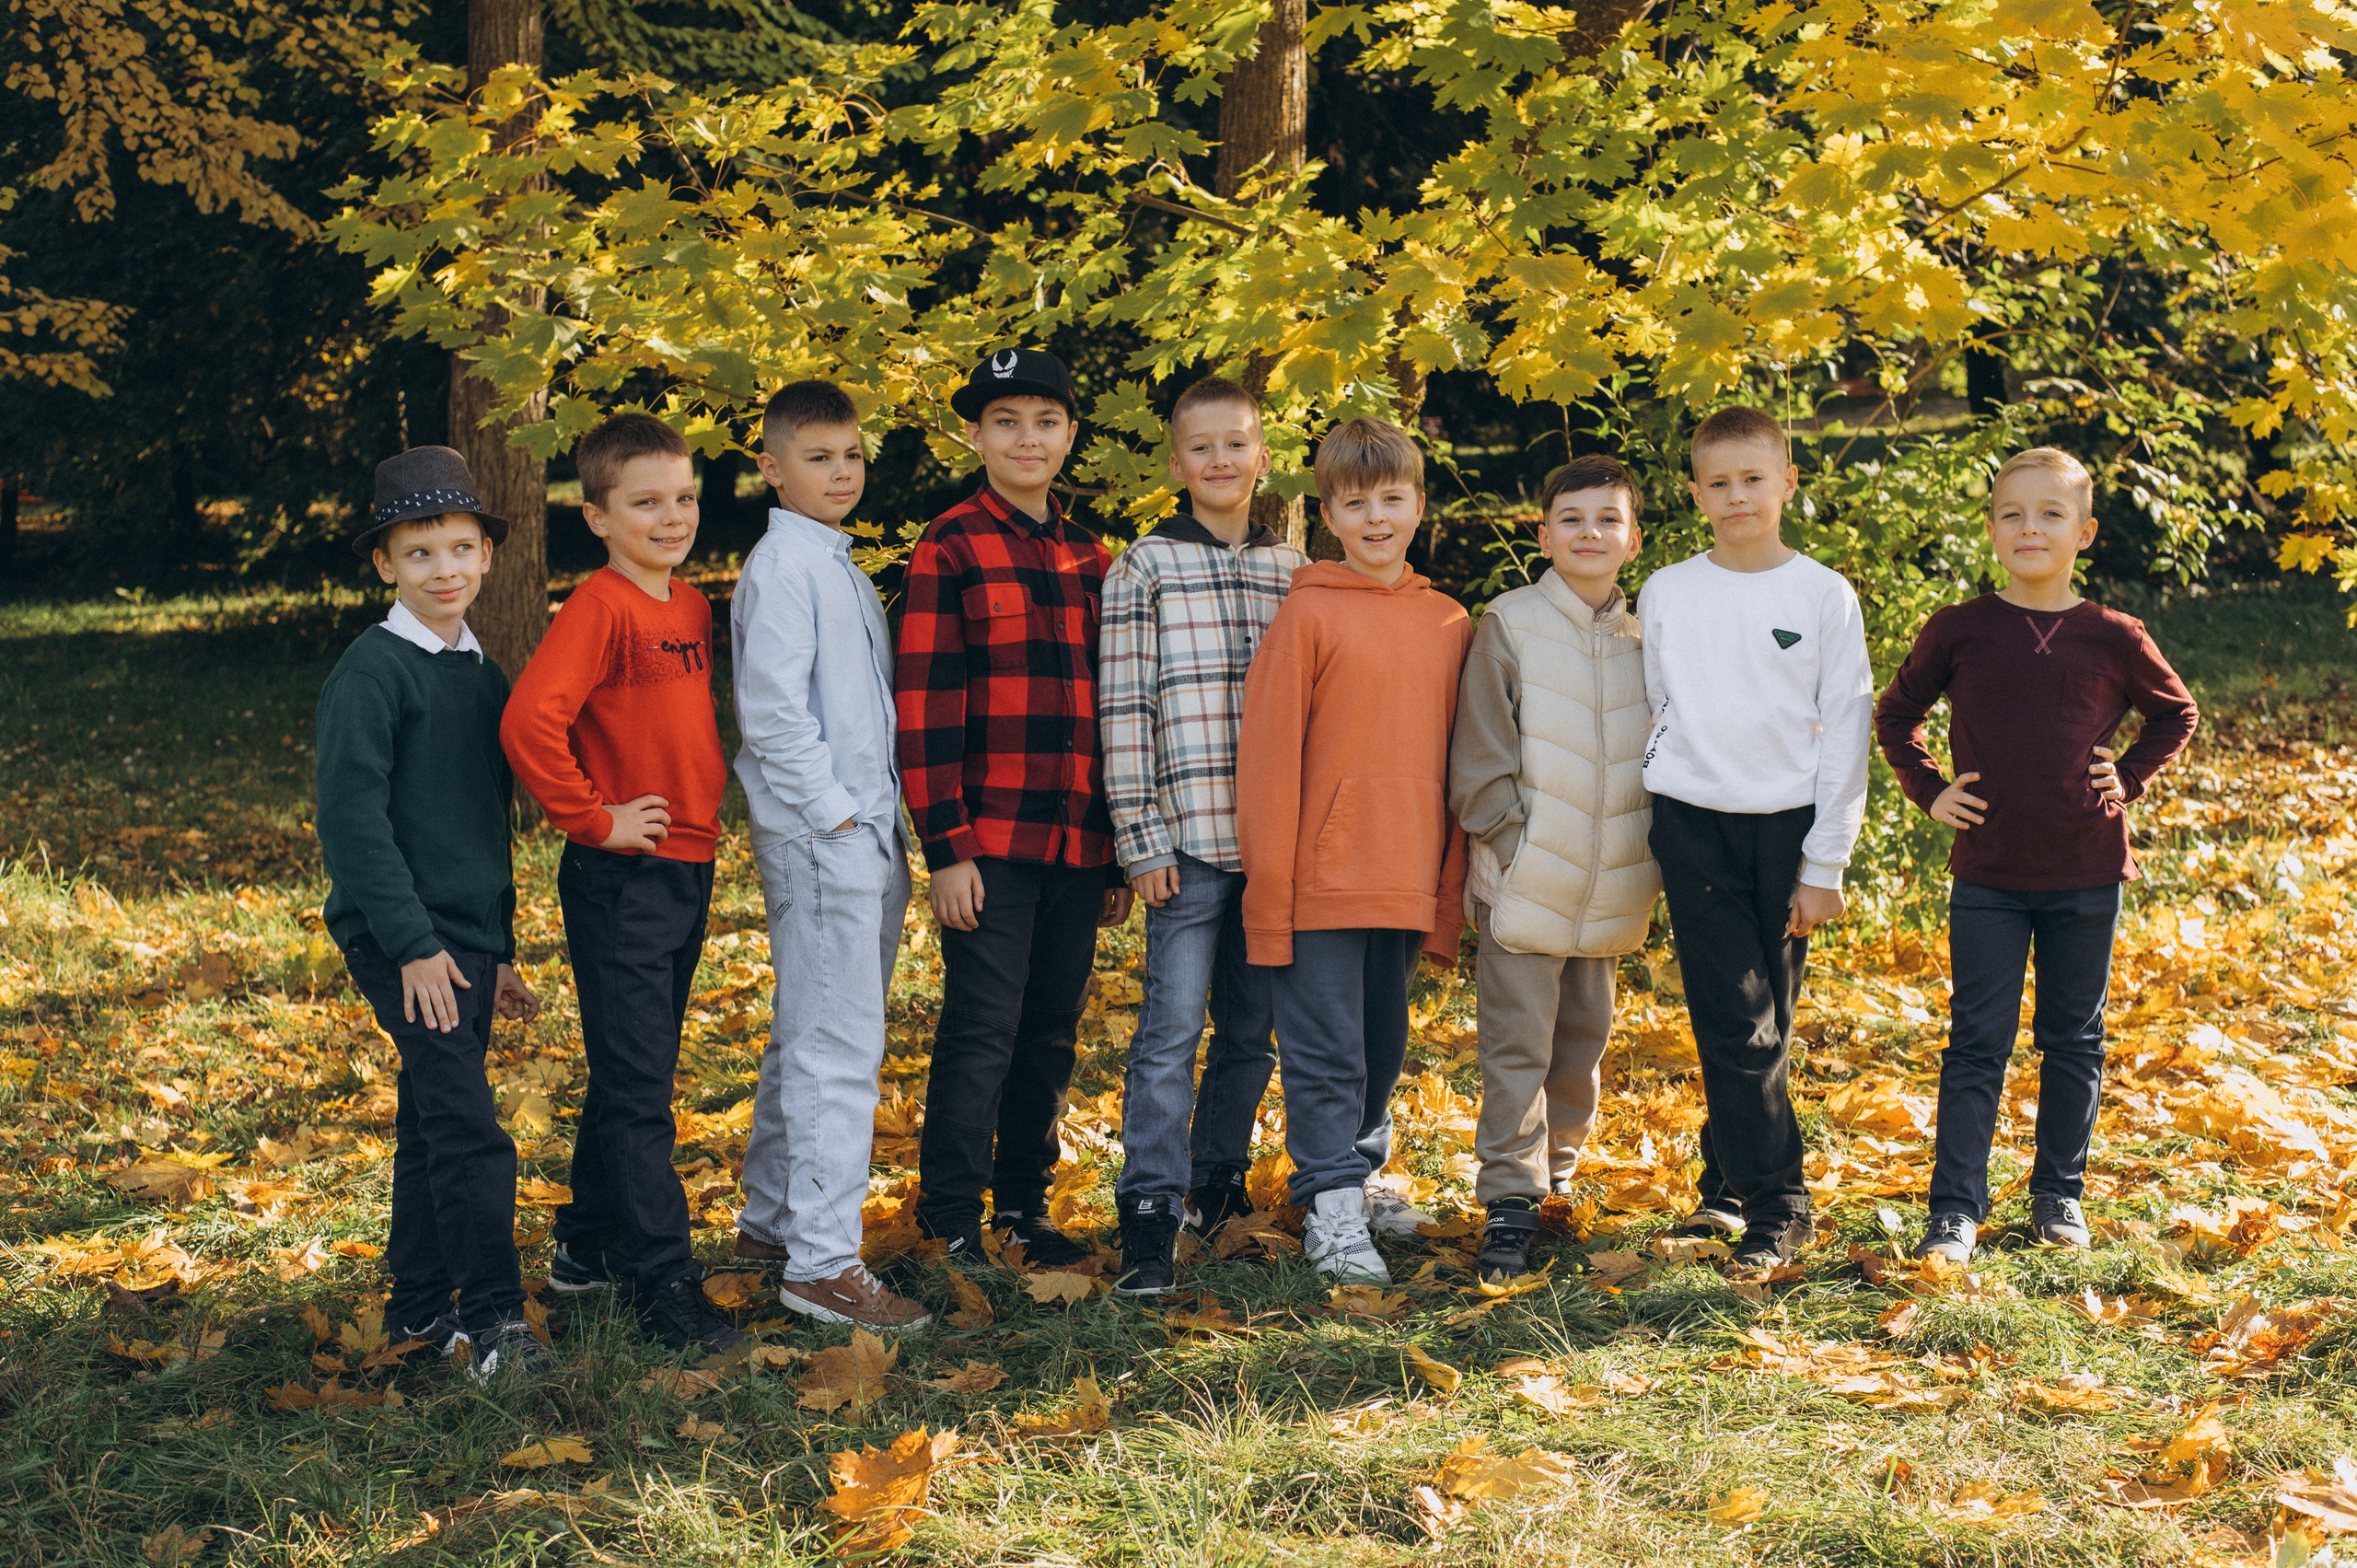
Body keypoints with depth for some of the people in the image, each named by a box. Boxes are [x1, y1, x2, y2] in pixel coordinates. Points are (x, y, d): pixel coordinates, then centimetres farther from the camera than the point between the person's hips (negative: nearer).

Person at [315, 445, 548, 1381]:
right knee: (468, 1131, -13)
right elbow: (351, 817, -15)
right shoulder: (372, 672, -10)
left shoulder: (480, 674, 14)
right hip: (401, 941, -8)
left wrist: (499, 950, 21)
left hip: (467, 939, 8)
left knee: (430, 1125, 14)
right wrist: (413, 942, -18)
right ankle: (491, 1318, -11)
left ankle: (419, 1305, 22)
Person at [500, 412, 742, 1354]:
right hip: (620, 881, -8)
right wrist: (593, 817, -19)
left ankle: (590, 1244, 30)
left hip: (687, 869, 8)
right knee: (636, 1090, -4)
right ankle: (663, 1285, -1)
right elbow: (529, 722, -28)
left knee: (634, 1077, 17)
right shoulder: (600, 608, -15)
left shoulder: (691, 608, 10)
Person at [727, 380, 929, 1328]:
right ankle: (822, 1260, -8)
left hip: (865, 832, 9)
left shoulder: (841, 566, 18)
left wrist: (884, 821, 15)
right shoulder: (781, 566, -10)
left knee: (808, 1036, 16)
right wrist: (835, 813, -16)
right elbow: (773, 711, -17)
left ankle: (770, 1221, 26)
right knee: (838, 1045, -10)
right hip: (819, 834, -9)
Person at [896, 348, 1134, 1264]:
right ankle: (952, 1222, 4)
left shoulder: (1091, 560, 15)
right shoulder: (950, 549, -3)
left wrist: (1119, 852, 14)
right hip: (992, 842, -5)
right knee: (983, 1028, -5)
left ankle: (1024, 1204, 22)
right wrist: (947, 847, -14)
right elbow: (924, 707, -8)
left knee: (1053, 1031, 11)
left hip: (1079, 844, 6)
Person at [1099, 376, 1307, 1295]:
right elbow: (1126, 710, -3)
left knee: (1251, 1028, 10)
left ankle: (1220, 1181, 25)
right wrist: (1140, 836, -9)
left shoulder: (1294, 573, 12)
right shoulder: (1144, 569, 1)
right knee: (1172, 1026, -8)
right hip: (1189, 838, -4)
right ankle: (1151, 1212, -5)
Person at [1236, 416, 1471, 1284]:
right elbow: (1268, 756, -6)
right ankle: (1330, 1209, 5)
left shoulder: (1451, 624, 9)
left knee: (1383, 1046, 16)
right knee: (1326, 1051, -1)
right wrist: (1269, 887, -10)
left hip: (1409, 886, 5)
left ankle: (1358, 1172, 32)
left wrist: (1452, 887, 8)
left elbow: (1456, 764, 12)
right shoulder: (1308, 614, -5)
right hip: (1321, 884, -5)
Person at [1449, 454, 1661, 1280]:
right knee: (1518, 1042, -5)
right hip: (1525, 882, -4)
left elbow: (1657, 755, 16)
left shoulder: (1644, 640, 8)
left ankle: (1556, 1169, 29)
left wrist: (1647, 861, 7)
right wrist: (1514, 848, -10)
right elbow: (1481, 757, -5)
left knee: (1584, 1036, 13)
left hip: (1606, 891, 4)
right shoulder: (1509, 625, -4)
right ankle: (1511, 1198, -2)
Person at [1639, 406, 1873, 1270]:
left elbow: (1844, 731, 1)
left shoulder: (1825, 596, 1)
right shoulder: (1665, 594, 6)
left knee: (1768, 1021, 5)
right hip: (1694, 820, 0)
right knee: (1735, 1020, -7)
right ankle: (1774, 1204, -2)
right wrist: (1663, 829, 8)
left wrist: (1825, 862, -2)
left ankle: (1725, 1174, 21)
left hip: (1787, 825, 0)